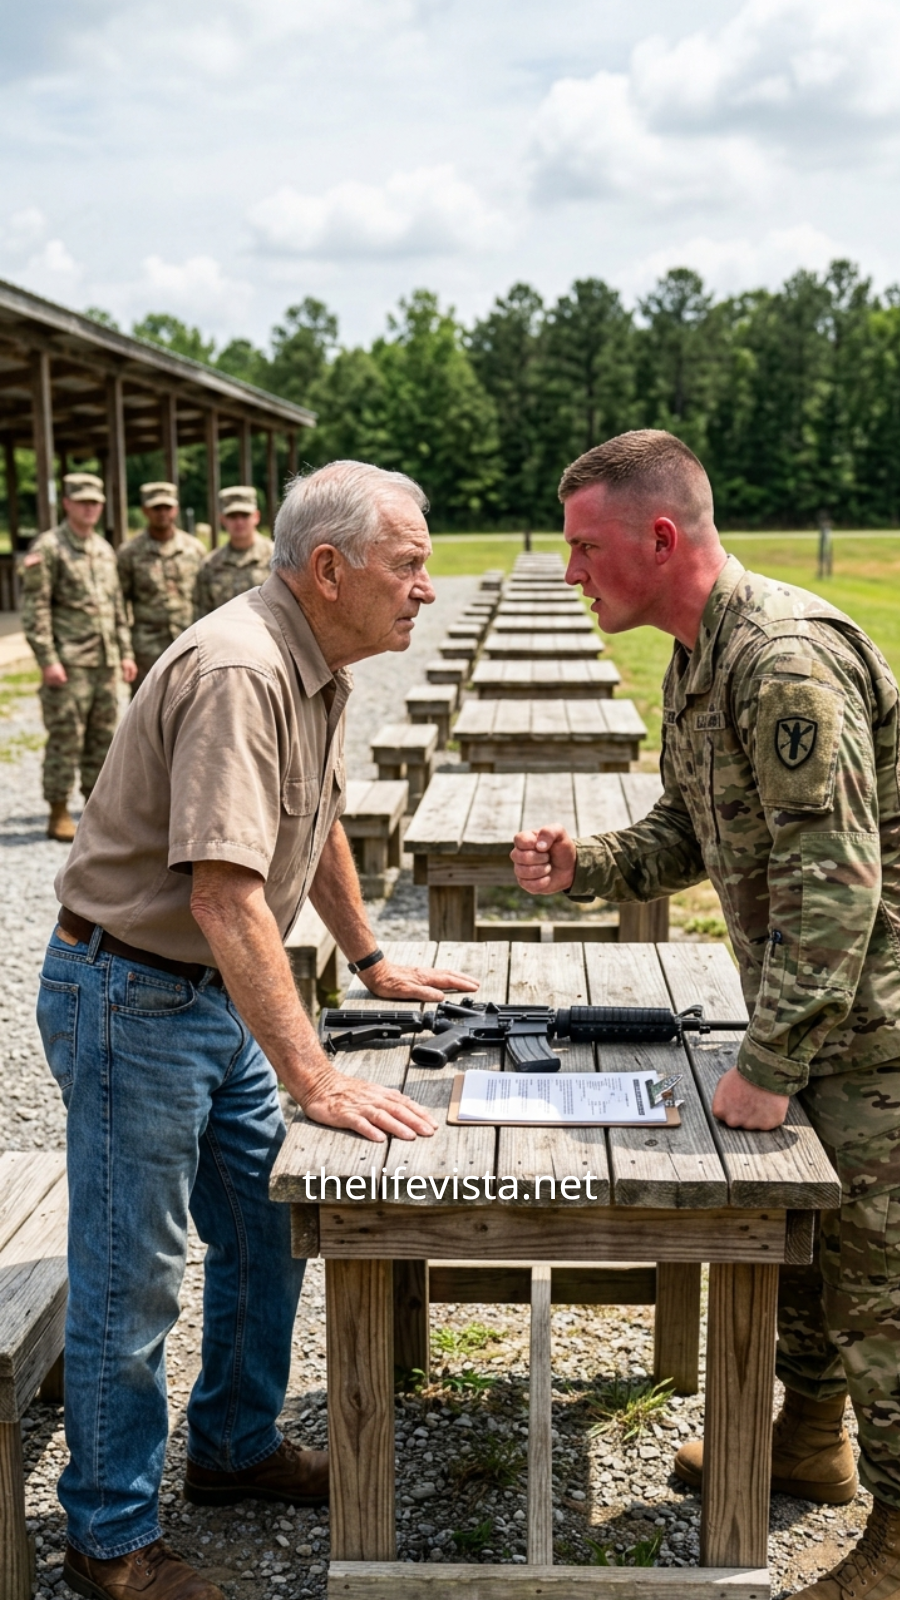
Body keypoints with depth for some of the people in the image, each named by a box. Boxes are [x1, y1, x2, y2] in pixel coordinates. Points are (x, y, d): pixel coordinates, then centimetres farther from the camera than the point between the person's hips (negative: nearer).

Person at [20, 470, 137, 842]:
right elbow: (34, 608, -11)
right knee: (65, 739, -4)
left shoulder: (105, 549, 15)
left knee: (103, 738, 10)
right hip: (69, 664, -7)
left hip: (106, 663, 7)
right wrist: (48, 660, -17)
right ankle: (59, 815, 3)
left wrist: (125, 652, 14)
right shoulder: (48, 548, -6)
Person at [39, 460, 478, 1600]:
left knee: (265, 1238, 18)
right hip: (129, 998, -9)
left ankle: (236, 1449, 39)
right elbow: (225, 896, -34)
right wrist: (315, 1080, -33)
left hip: (218, 996, 10)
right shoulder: (238, 673, -27)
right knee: (130, 1280, 3)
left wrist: (374, 966, 24)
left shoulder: (320, 665, 5)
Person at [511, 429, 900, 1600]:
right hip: (806, 1011, 10)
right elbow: (688, 836, 14)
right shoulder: (697, 659, 6)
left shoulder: (787, 660, -27)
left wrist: (768, 1066, -26)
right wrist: (579, 867, -4)